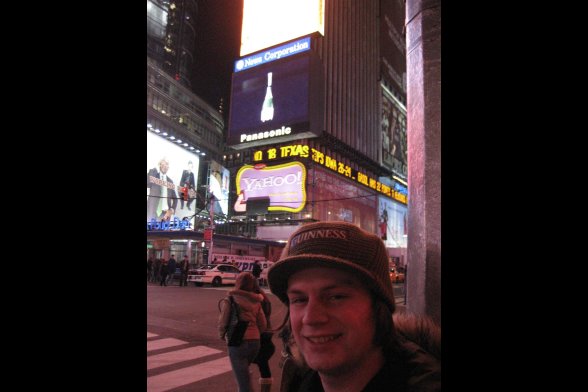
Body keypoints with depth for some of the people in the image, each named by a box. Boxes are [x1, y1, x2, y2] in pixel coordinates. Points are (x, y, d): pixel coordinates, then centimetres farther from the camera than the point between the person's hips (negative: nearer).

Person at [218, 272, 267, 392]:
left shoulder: (230, 299, -9)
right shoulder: (256, 301, 5)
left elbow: (223, 322, -8)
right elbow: (263, 325, 6)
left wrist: (222, 335, 12)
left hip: (238, 343, -5)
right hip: (255, 342, 5)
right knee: (244, 373, 30)